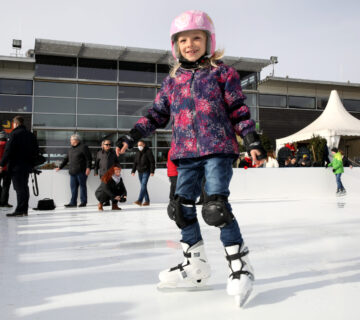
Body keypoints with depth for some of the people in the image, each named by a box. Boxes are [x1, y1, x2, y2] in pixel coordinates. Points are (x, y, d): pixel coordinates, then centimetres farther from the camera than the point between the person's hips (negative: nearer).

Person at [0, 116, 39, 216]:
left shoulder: (14, 134, -10)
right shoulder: (31, 135, 12)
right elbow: (36, 151, 16)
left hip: (16, 166, -7)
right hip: (27, 166, 7)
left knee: (19, 188, -6)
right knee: (24, 187, 13)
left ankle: (19, 210, -6)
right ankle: (24, 210, 17)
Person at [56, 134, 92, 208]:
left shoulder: (83, 147, -4)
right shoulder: (70, 149, 19)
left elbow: (88, 158, -9)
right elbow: (66, 159, 27)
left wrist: (88, 168, -17)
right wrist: (60, 167, 26)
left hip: (81, 172, -7)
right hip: (72, 172, 7)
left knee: (82, 186, 0)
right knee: (73, 187, 4)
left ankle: (83, 202, 7)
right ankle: (73, 202, 8)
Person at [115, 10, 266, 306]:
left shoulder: (222, 73, 5)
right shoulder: (172, 81, 15)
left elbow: (238, 110, 2)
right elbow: (157, 114, 16)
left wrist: (252, 140, -6)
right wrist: (132, 136, 8)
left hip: (218, 149, -5)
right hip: (187, 154, 5)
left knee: (217, 206, -15)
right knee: (183, 208, 5)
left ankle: (240, 266, 1)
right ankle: (196, 265, 21)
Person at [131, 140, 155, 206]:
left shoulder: (148, 152, -6)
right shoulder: (138, 153, 12)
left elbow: (152, 162, -8)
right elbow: (135, 163, 16)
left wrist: (152, 171, -13)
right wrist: (133, 171, 7)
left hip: (146, 171, -7)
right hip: (140, 172, 7)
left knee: (143, 185, -15)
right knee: (143, 186, 8)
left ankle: (139, 200, -22)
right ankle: (147, 201, 14)